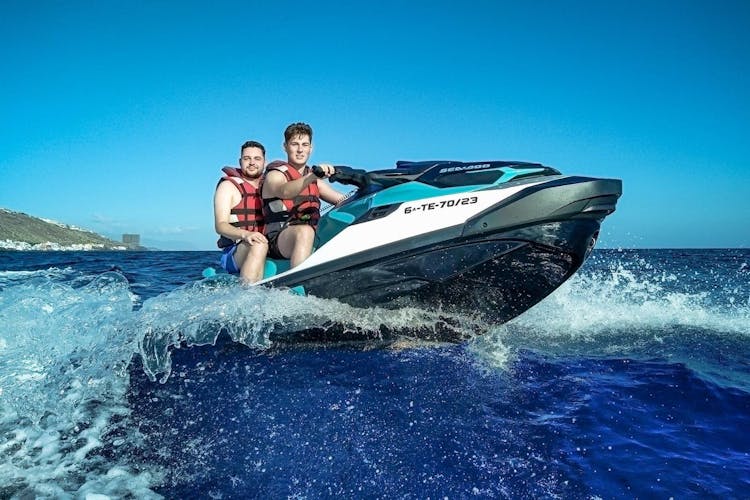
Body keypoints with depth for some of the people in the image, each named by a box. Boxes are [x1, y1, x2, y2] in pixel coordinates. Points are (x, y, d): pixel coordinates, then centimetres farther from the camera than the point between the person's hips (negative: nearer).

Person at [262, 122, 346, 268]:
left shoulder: (314, 180, 22)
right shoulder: (275, 175, 2)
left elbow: (344, 200, 20)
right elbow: (284, 192, -24)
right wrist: (313, 175, -39)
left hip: (315, 238, 6)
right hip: (278, 239, -6)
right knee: (305, 231, -39)